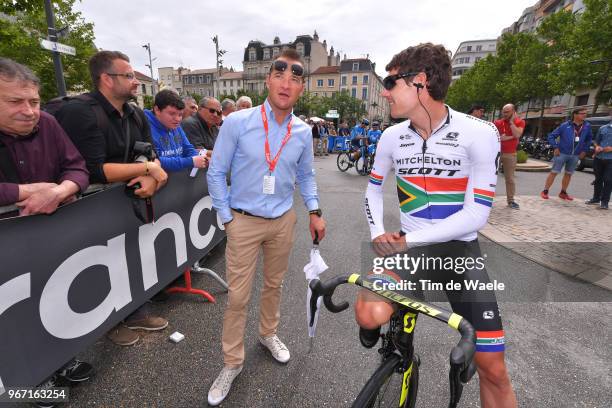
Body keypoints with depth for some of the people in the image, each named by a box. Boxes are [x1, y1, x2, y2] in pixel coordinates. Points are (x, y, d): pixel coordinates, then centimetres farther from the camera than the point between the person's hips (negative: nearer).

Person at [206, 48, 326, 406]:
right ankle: (233, 363, 28)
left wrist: (315, 212, 2)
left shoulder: (303, 132, -1)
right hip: (244, 222, -3)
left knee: (275, 284, 20)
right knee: (238, 295, 5)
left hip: (284, 220, 3)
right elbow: (217, 173, -5)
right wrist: (228, 217, -5)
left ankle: (269, 333, 47)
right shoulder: (237, 122, -12)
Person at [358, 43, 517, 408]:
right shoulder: (392, 137, -2)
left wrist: (407, 240, -19)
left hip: (461, 251, -1)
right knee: (369, 315, -24)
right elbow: (374, 189, 12)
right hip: (409, 248, 2)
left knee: (493, 369, 3)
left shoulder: (479, 133, -14)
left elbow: (476, 215, -15)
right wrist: (378, 234, -5)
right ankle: (377, 327, 14)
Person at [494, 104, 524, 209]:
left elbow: (517, 135, -17)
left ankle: (510, 200, 12)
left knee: (510, 179, 5)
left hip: (510, 154, 0)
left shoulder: (520, 122, 1)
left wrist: (511, 121, -12)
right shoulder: (497, 123, 1)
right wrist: (510, 137, -14)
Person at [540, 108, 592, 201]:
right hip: (562, 153, -5)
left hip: (575, 155, 5)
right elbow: (551, 136, -5)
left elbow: (589, 138, 17)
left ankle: (563, 193, 21)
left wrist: (585, 150, 9)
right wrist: (556, 148, -10)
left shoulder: (587, 126, 3)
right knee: (554, 172, -4)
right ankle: (545, 191, 1)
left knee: (568, 174, 11)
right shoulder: (565, 125, -9)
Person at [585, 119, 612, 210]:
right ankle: (596, 198, 27)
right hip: (598, 158, 3)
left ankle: (604, 202, 5)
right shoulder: (603, 128, 10)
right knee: (598, 179, 14)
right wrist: (597, 147, -3)